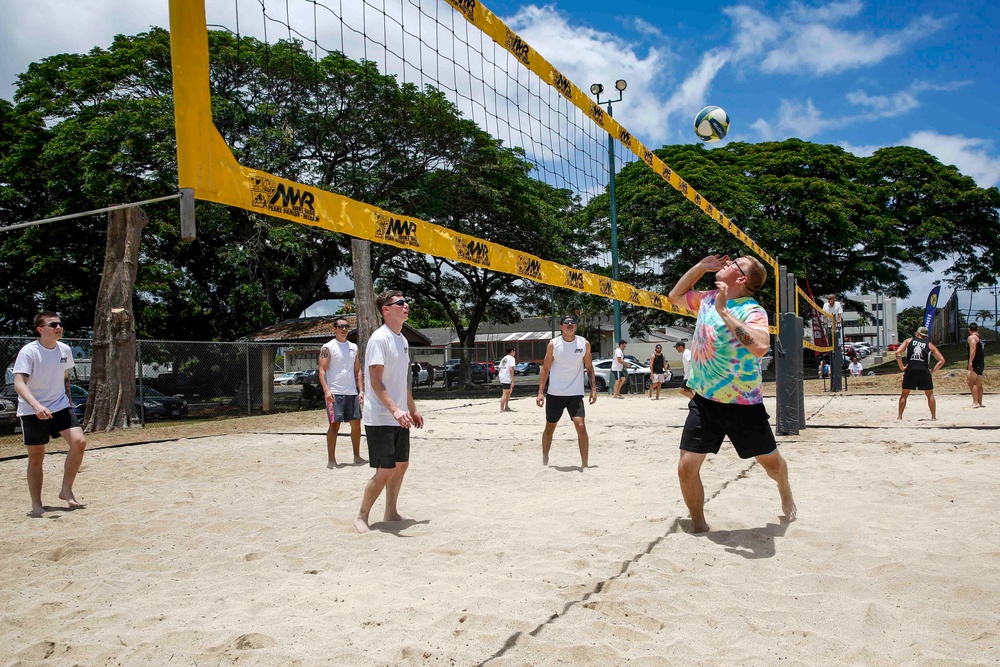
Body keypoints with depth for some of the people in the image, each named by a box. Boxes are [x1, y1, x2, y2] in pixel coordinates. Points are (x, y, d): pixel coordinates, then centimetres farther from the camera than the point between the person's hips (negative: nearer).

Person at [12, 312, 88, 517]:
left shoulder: (65, 350, 2)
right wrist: (36, 405, -39)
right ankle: (36, 505, 15)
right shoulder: (29, 352, -16)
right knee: (36, 456, 2)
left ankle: (66, 491, 1)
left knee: (79, 441, -14)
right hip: (32, 412, -4)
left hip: (60, 406, 4)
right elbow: (18, 383, -25)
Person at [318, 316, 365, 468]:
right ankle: (331, 460, 1)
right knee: (335, 424, -6)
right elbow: (322, 370, -9)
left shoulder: (353, 347, 15)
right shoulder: (328, 347, -3)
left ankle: (357, 456, 20)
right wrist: (326, 390, -21)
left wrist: (361, 390, 6)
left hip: (352, 393, 6)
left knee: (356, 424, 8)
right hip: (334, 393, -6)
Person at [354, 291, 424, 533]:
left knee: (401, 465, 15)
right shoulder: (379, 339, -15)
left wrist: (412, 410, 20)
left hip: (399, 418, 9)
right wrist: (394, 410, -31)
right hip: (380, 419, -9)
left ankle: (391, 512, 29)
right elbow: (375, 381, -22)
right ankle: (361, 517, 9)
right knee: (385, 471, -7)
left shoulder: (402, 340, 13)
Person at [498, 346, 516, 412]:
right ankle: (502, 409, -15)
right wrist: (513, 381, -18)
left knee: (509, 391, 24)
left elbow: (500, 368, 18)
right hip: (507, 378, -9)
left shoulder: (504, 358, 20)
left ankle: (506, 407, 26)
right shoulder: (511, 358, -5)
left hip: (501, 377, 9)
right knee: (505, 394, -9)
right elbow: (511, 369, -16)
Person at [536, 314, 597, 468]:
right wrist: (540, 392, -7)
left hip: (575, 394, 0)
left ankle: (584, 464, -8)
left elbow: (589, 368, 9)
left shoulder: (584, 344, 1)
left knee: (581, 426, -15)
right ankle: (545, 460, 32)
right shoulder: (553, 344, -3)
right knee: (550, 427, 12)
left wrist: (593, 389, -1)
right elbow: (545, 369, 0)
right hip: (554, 393, 0)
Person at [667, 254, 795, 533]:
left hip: (743, 405, -4)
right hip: (704, 401, 4)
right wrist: (701, 266, 7)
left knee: (771, 461, 16)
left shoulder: (752, 310, -17)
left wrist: (723, 312, -34)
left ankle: (786, 495, 51)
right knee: (687, 467, -4)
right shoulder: (708, 298, 3)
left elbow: (761, 346, -37)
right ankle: (698, 524, 17)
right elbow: (675, 296, 21)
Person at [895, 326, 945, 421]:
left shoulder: (908, 341, 13)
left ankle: (899, 417, 8)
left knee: (904, 394, 11)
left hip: (910, 370, 0)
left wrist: (902, 367, 2)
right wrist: (932, 370, 11)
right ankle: (933, 417, 16)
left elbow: (898, 353, -2)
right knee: (930, 394, 16)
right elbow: (942, 360, 11)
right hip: (924, 371, 0)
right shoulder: (930, 345, 15)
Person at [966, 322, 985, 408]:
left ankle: (975, 402, -19)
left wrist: (970, 362, -26)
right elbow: (983, 351, 23)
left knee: (971, 382, -12)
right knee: (978, 384, 13)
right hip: (981, 364, 9)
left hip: (974, 363, -9)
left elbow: (973, 349, -20)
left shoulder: (971, 337, -7)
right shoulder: (981, 339, 19)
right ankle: (980, 403, 15)